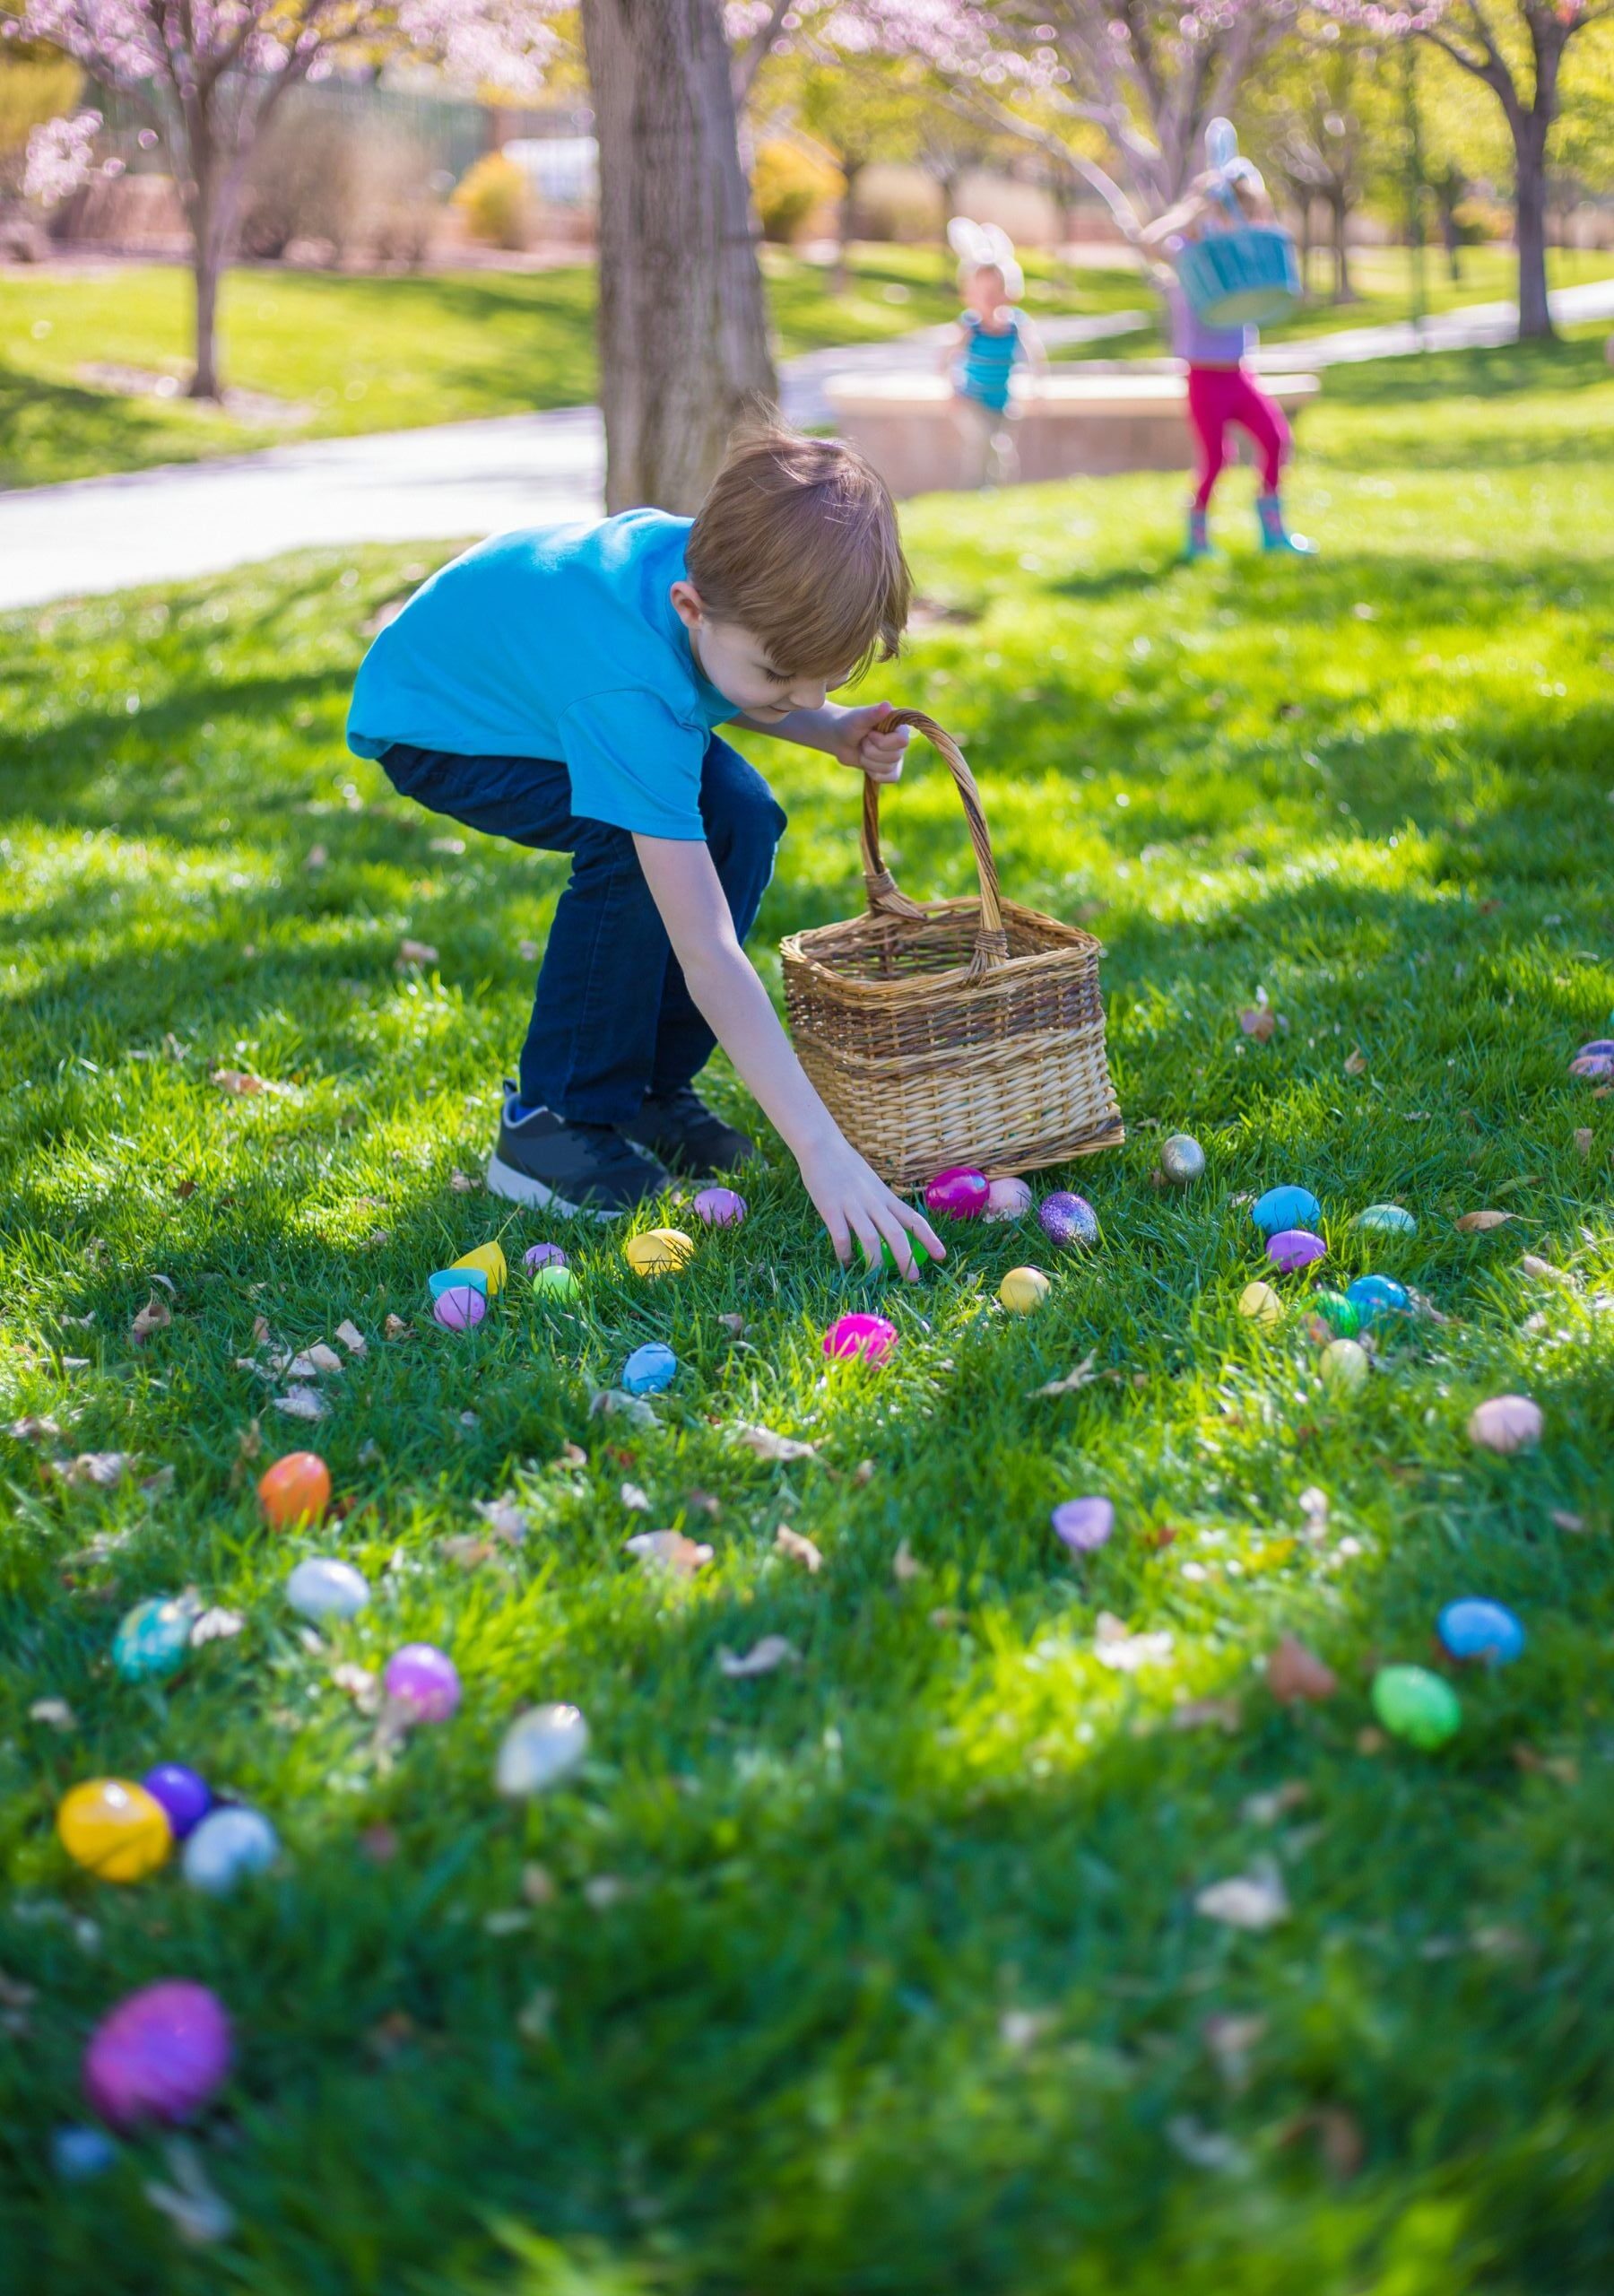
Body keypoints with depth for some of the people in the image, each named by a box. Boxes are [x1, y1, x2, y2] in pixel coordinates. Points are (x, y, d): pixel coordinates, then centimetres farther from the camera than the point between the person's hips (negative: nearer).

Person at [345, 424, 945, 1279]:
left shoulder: (725, 562, -25)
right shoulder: (628, 693, -44)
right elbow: (706, 956, -46)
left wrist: (833, 729, -18)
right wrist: (821, 1150, -49)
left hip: (529, 654, 7)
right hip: (433, 719, -7)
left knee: (740, 817, -13)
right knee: (634, 842, -30)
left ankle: (649, 1086, 4)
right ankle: (550, 1120, -13)